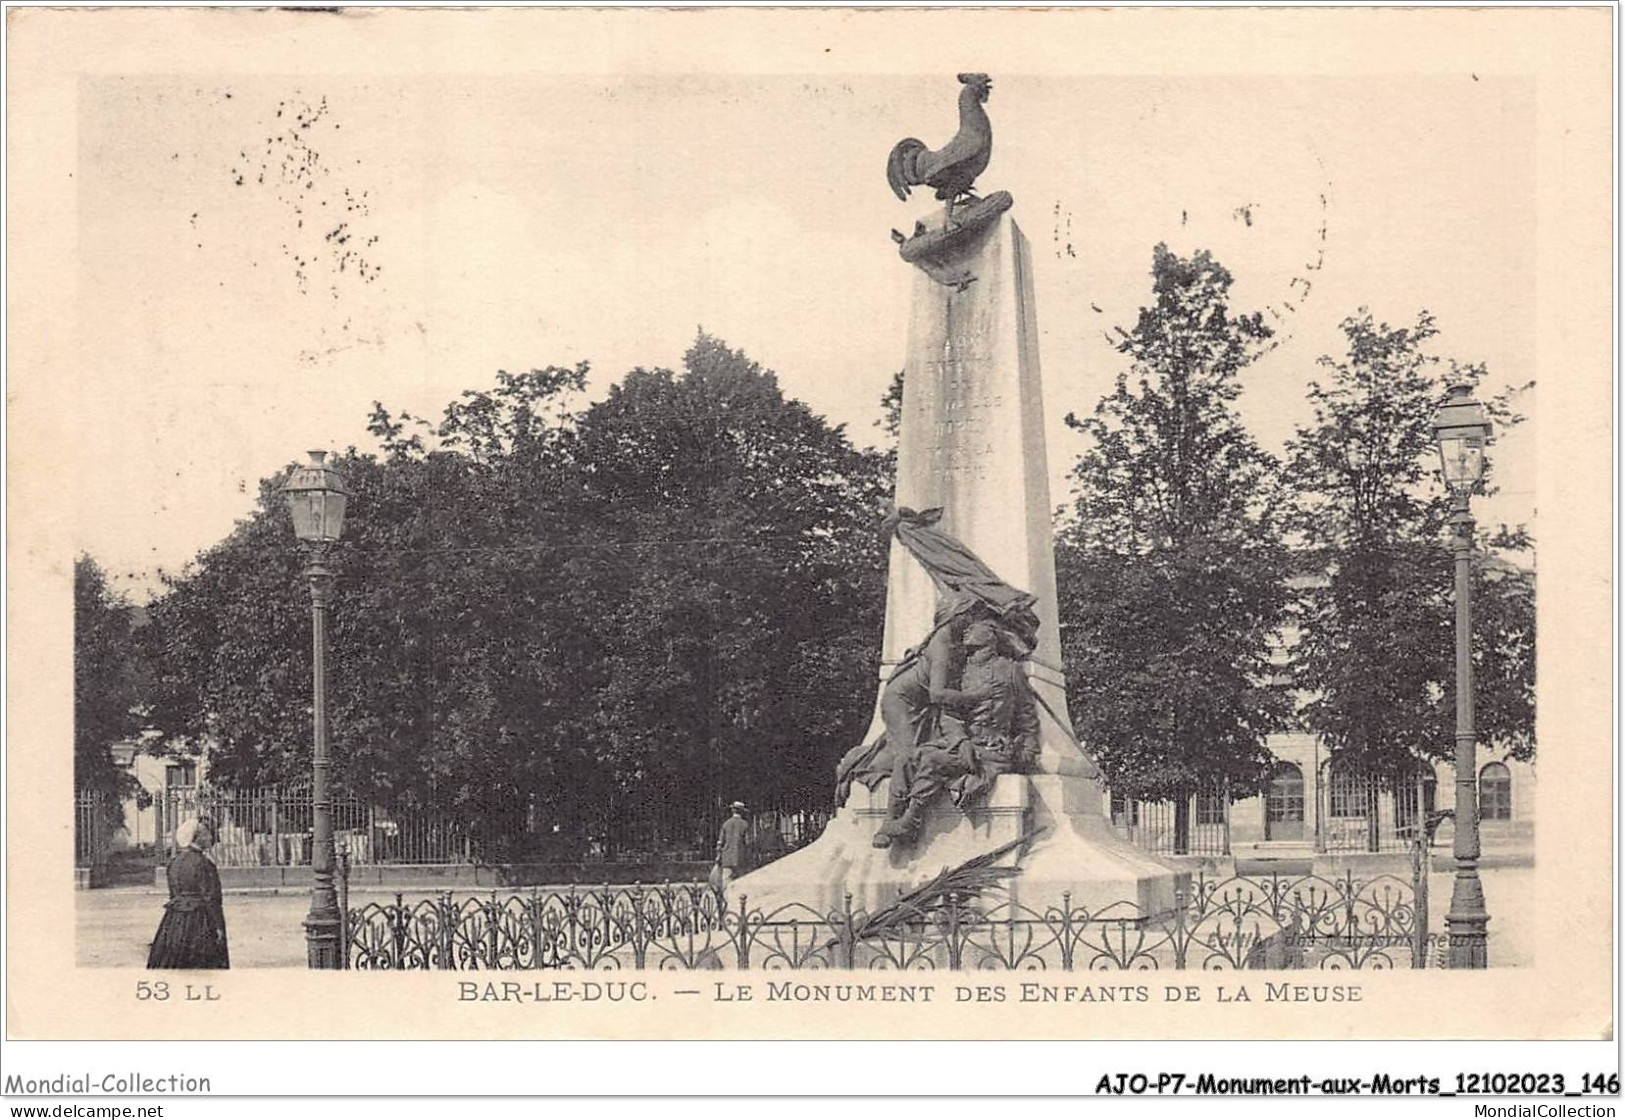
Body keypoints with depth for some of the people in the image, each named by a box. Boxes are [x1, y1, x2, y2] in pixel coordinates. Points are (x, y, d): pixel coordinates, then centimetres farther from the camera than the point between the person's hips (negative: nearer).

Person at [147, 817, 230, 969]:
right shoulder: (203, 863, -14)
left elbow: (173, 894, 14)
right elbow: (210, 899, -15)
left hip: (174, 922, 7)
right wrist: (218, 926, -10)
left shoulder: (174, 862, 8)